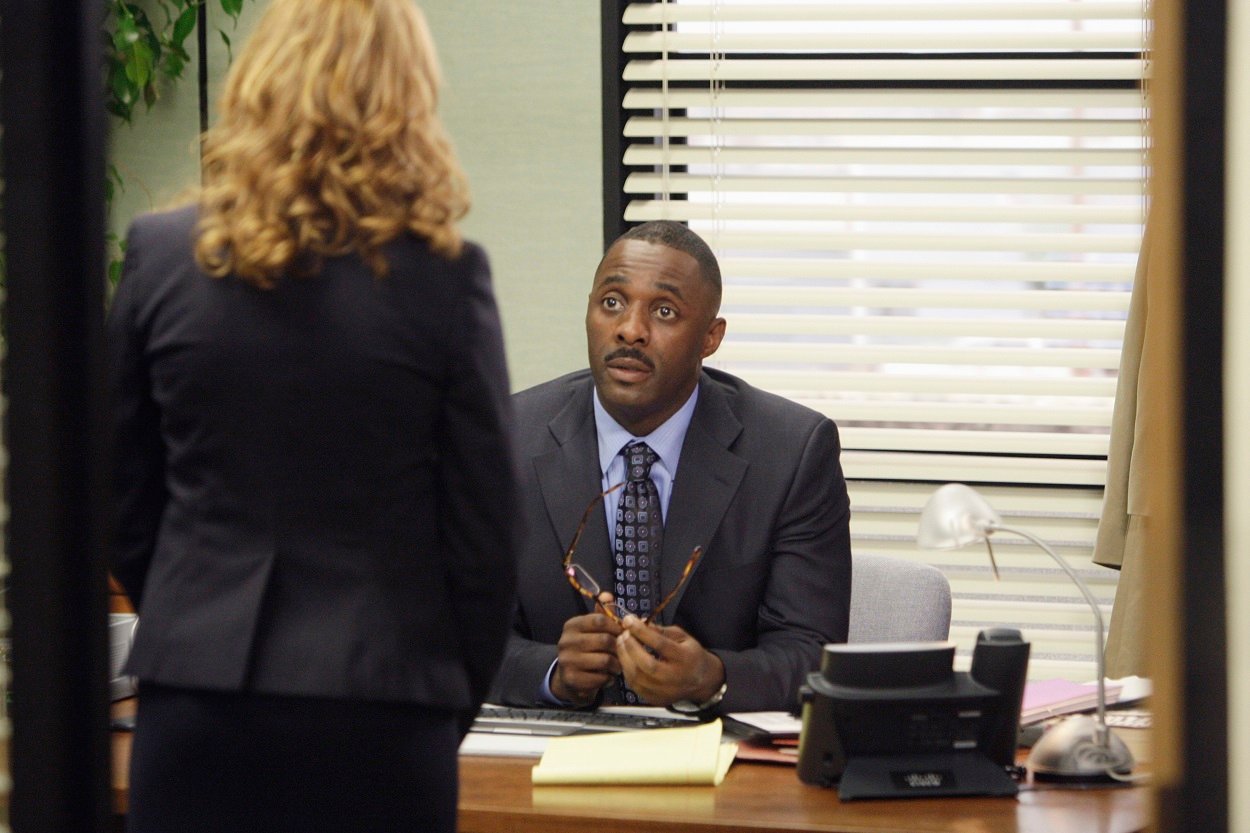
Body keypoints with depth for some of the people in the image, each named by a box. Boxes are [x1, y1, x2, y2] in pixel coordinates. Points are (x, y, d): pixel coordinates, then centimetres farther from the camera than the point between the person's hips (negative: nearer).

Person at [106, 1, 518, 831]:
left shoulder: (160, 255, 0)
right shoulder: (445, 274, -7)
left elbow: (123, 509, 8)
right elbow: (485, 521, -2)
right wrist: (457, 706, 10)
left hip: (196, 700, 2)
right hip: (378, 709, -2)